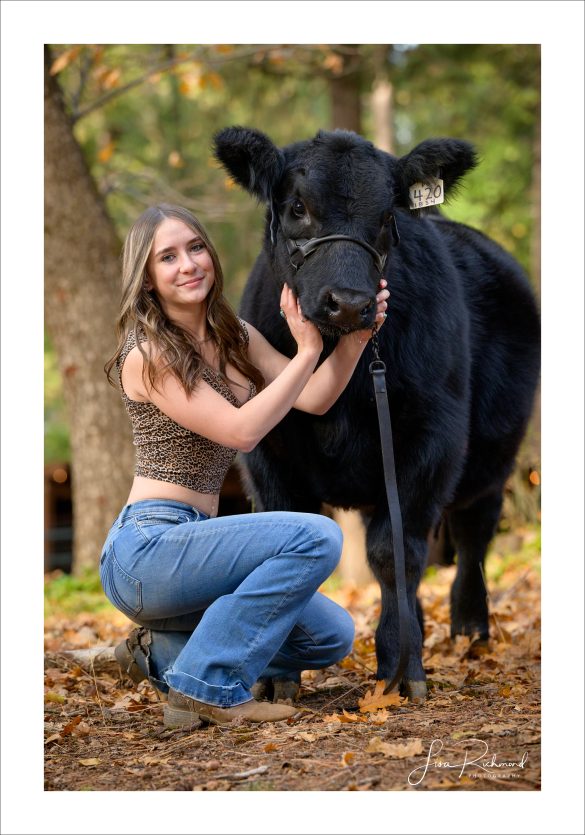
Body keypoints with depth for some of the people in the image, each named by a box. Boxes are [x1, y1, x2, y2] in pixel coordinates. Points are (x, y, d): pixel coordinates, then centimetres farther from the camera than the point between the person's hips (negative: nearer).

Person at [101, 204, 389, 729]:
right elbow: (241, 430, -20)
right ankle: (209, 688, -14)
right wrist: (307, 350, -18)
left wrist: (355, 338, -10)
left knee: (332, 636, 4)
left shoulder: (235, 337, 12)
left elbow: (313, 399, 5)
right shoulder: (147, 355, -12)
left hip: (191, 540, 8)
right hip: (147, 547, -8)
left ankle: (165, 650, 12)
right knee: (317, 537, -23)